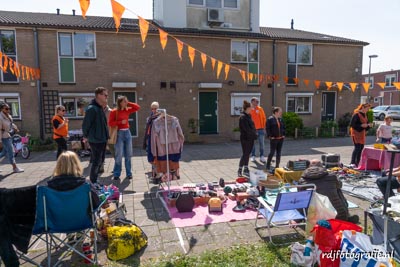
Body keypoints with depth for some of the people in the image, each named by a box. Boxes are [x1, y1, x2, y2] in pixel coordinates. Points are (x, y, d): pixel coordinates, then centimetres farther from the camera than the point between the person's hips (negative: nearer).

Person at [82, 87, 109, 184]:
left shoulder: (100, 108, 11)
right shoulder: (92, 108, -19)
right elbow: (85, 124, -18)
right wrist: (86, 136, -5)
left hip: (102, 139, 10)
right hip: (96, 140, -9)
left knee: (101, 160, 19)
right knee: (97, 162, 0)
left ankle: (95, 180, 34)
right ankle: (93, 183, 14)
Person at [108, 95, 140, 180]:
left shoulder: (127, 110, 9)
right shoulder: (114, 111, -5)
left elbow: (138, 107, 10)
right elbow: (110, 123, -9)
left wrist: (129, 104, 4)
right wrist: (120, 122, -16)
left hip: (127, 133, 5)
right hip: (119, 133, -5)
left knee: (128, 155, 7)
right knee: (119, 155, -4)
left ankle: (129, 173, 15)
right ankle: (116, 174, 6)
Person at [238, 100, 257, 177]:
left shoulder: (248, 116, 14)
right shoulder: (243, 117, -15)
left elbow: (252, 126, 17)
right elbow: (247, 129, -20)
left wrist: (254, 134, 2)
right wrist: (254, 134, -12)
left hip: (250, 138, 9)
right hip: (245, 138, -9)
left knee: (247, 154, 13)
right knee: (245, 154, -4)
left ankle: (246, 169, 21)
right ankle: (240, 170, 5)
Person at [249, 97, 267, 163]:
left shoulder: (260, 109, 5)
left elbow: (264, 118, 6)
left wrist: (264, 127, 1)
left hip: (260, 129, 1)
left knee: (261, 143, 1)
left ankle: (262, 156, 8)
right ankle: (253, 156, 18)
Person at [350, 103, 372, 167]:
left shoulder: (365, 115, 14)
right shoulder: (356, 114, -10)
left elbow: (365, 127, 20)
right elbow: (351, 124, -16)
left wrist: (369, 125, -2)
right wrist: (361, 125, -21)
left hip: (362, 134, 8)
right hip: (356, 133, -8)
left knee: (361, 148, 6)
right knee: (357, 147, -17)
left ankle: (357, 163, 13)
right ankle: (352, 163, -18)